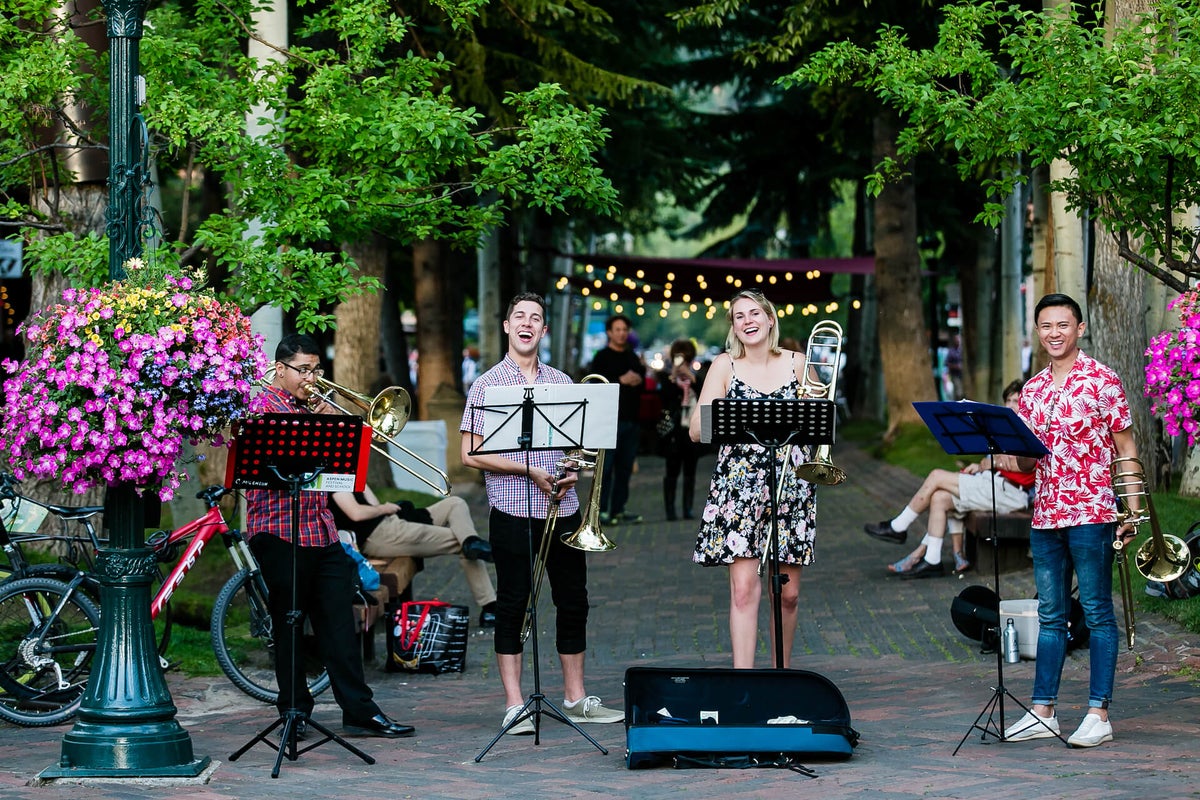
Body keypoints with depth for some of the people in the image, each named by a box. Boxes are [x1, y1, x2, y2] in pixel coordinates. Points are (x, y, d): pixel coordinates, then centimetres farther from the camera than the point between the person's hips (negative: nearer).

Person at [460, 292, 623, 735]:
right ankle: (514, 706, 4)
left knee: (573, 601, 8)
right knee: (512, 603, -1)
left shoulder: (562, 382, 11)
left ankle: (575, 698, 18)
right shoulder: (488, 384, -1)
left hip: (563, 509, 4)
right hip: (513, 511, -4)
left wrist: (572, 472, -4)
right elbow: (470, 453, -7)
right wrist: (529, 470, -13)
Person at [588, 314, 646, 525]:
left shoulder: (632, 357, 20)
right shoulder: (602, 357, 1)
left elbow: (643, 379, 22)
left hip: (631, 419, 6)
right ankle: (602, 510, -9)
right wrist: (621, 380, -17)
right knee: (606, 466, -9)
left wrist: (639, 379, -1)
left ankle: (618, 509, 11)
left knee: (625, 466, 6)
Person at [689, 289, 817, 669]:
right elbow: (697, 430, -3)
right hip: (738, 485, -2)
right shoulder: (725, 366, 4)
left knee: (787, 594, 6)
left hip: (790, 485, 2)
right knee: (744, 588, -12)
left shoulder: (797, 363, 9)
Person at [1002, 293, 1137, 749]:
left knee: (1096, 612, -2)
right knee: (1051, 615, 10)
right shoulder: (1033, 390, 13)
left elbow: (1125, 448, -3)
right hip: (1045, 514, 6)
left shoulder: (1101, 380, -4)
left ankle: (1098, 715, 0)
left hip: (1092, 511, -6)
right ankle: (1042, 712, 13)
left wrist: (1131, 511, -9)